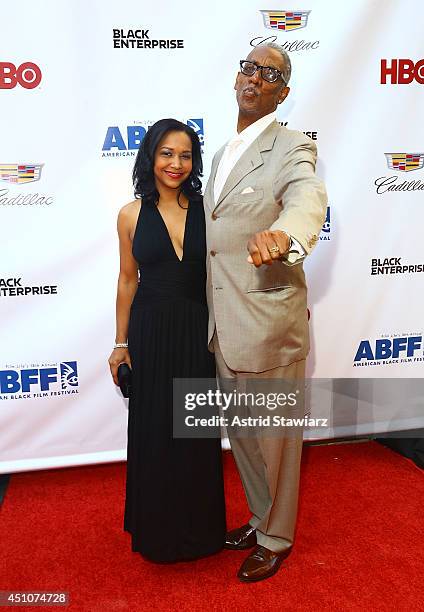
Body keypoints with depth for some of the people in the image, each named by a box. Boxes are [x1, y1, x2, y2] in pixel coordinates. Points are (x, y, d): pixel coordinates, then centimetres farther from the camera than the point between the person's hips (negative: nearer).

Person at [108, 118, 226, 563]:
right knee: (153, 430, 11)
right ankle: (158, 530, 33)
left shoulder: (206, 210, -2)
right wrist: (121, 343, 6)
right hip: (151, 332, 0)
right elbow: (128, 280, 4)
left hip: (197, 331, 0)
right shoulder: (132, 215, -2)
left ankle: (199, 527, 34)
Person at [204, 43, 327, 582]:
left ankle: (276, 538, 32)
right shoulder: (222, 154, 14)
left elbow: (308, 197, -33)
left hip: (268, 325, -7)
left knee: (275, 437, 9)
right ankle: (261, 517, 43)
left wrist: (283, 233, -56)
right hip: (222, 327, 8)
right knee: (241, 433, 21)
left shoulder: (291, 148, -10)